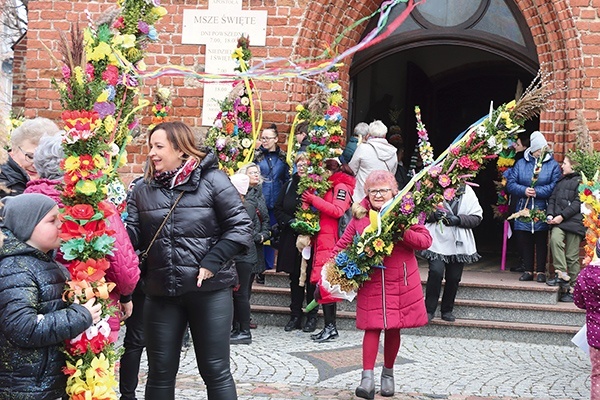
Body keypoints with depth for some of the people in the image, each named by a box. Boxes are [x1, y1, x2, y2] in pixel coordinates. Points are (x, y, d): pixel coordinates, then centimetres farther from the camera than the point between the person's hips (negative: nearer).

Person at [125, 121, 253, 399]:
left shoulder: (212, 180, -6)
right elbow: (134, 236, 3)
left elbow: (240, 228, -8)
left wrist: (212, 263, -15)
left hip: (209, 290, -4)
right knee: (160, 371, 12)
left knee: (215, 371, 5)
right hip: (161, 292, 4)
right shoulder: (143, 189, 7)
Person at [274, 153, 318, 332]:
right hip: (291, 238, 5)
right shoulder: (289, 186, 10)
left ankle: (312, 316, 10)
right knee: (295, 277, 10)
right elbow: (278, 209, 10)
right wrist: (290, 221, -5)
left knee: (311, 277, 0)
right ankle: (295, 315, 17)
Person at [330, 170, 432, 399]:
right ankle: (367, 378, -7)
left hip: (400, 283, 0)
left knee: (393, 329, 9)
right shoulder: (360, 217, 3)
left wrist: (403, 233, -22)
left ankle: (388, 373, 27)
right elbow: (343, 245, 8)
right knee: (372, 328, -6)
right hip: (371, 283, 0)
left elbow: (426, 241, -7)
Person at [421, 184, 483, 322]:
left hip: (458, 243, 2)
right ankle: (429, 309, -3)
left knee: (454, 277, 8)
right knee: (436, 272, -16)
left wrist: (459, 219, -15)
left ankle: (447, 310, 25)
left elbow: (477, 217, 0)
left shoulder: (467, 192, 2)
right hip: (437, 241, -2)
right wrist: (433, 214, -18)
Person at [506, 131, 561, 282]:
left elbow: (555, 186, -10)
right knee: (524, 241, 6)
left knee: (541, 241, 4)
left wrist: (537, 192, -17)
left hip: (542, 212, -2)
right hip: (523, 211, 2)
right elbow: (510, 183, 1)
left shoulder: (553, 165, 1)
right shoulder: (520, 164, 7)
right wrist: (524, 190, -16)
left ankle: (541, 271, 15)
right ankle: (528, 270, 19)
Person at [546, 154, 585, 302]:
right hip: (558, 222, 5)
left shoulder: (579, 181, 0)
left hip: (573, 221, -4)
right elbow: (552, 199, 18)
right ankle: (561, 274, -24)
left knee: (572, 256, -2)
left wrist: (562, 216, -14)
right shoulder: (560, 182, 22)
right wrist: (550, 214, 1)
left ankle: (573, 288, 5)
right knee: (555, 239, -27)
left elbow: (578, 203, -8)